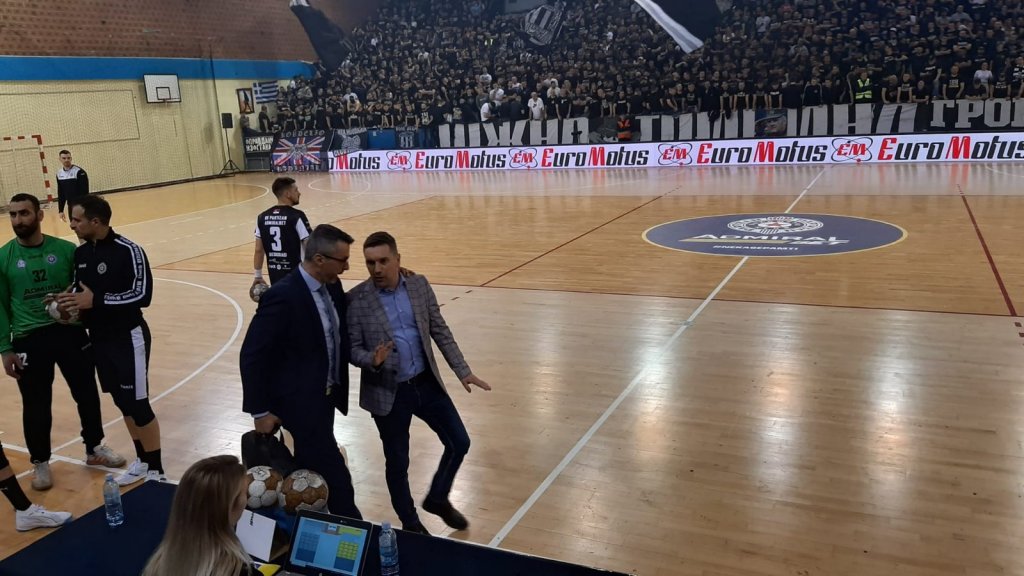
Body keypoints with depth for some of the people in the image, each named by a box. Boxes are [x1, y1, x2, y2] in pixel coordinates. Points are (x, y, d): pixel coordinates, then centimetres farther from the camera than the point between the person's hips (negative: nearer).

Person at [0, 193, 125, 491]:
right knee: (36, 406, 9)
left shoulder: (66, 250, -1)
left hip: (70, 332, 1)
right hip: (29, 340, -1)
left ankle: (94, 449, 33)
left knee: (87, 394, 11)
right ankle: (40, 462, 28)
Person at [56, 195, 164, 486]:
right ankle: (142, 461, 30)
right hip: (98, 339, 7)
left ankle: (156, 469, 10)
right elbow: (81, 289, 17)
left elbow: (142, 295, -21)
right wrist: (71, 302, -5)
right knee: (123, 402, 16)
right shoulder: (80, 252, 5)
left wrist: (95, 300, -24)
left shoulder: (128, 251, -17)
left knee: (138, 404, -3)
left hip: (128, 338, -7)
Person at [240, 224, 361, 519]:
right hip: (300, 402, -8)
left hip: (326, 395, 8)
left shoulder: (332, 287, 0)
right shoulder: (283, 296, -24)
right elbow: (252, 356, -19)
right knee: (335, 477, -2)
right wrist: (260, 411, -14)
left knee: (311, 469, 21)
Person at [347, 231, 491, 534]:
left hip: (427, 383, 4)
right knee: (397, 463, 11)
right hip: (387, 393, -3)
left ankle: (437, 498, 37)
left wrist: (463, 371, -1)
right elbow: (353, 349, -8)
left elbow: (440, 332, 3)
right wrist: (373, 360, -30)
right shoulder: (356, 300, -12)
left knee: (459, 443, 10)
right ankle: (410, 524, 36)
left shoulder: (420, 285, -2)